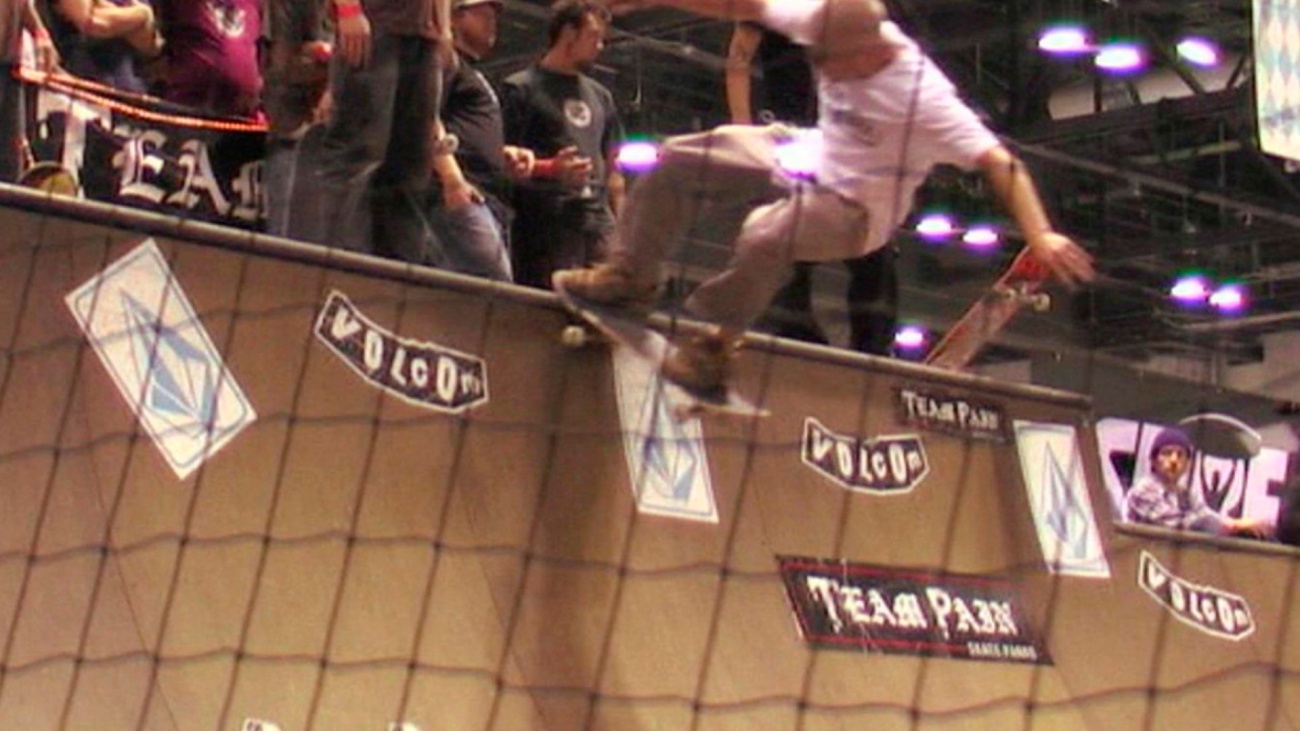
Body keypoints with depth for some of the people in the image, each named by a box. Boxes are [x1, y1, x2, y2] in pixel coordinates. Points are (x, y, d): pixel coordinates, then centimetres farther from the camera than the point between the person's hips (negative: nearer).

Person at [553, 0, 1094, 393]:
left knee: (767, 234, -35)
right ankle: (631, 275, 11)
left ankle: (715, 345, -13)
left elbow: (998, 162, -36)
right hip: (812, 160, 7)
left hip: (858, 208, -7)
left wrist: (1039, 235, -48)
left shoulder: (922, 96, -33)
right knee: (682, 158, 0)